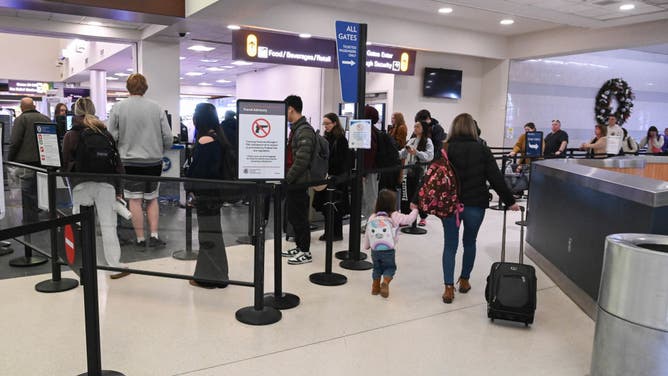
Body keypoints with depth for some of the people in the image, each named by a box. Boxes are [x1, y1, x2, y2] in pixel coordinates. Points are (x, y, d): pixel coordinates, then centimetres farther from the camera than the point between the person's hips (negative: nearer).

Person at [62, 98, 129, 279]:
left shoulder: (71, 135, 4)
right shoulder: (106, 134, 11)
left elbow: (65, 164, 0)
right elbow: (117, 162, 8)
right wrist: (119, 190, 10)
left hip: (82, 185, -2)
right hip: (106, 184, 2)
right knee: (108, 225, 3)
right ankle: (115, 265, 2)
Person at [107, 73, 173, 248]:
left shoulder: (118, 108, -4)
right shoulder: (157, 108, -1)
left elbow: (111, 137, -4)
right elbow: (168, 138, -1)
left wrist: (117, 154, 14)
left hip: (130, 161, -2)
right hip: (154, 161, 2)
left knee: (135, 200, 5)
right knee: (152, 198, 14)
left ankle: (140, 238, 10)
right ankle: (154, 235, 9)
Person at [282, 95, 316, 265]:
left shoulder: (305, 131, -17)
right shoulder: (295, 128, 15)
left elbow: (302, 160, -24)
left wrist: (288, 178, -18)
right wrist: (286, 177, 14)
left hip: (299, 181, -10)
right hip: (292, 181, 10)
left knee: (299, 216, -2)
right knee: (292, 215, 16)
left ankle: (305, 252, 9)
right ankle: (299, 247, 27)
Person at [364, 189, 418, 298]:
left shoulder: (372, 217, 4)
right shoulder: (395, 216, -6)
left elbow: (367, 234, 11)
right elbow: (409, 219, 1)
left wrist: (366, 246, 26)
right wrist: (414, 209, 20)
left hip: (375, 250, 3)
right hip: (388, 250, -3)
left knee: (377, 268, 23)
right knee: (390, 267, 15)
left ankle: (375, 286, 15)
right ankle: (385, 282, -9)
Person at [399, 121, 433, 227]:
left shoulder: (427, 141, -5)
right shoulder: (411, 140, 16)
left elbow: (429, 156, -16)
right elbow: (402, 154, 13)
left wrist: (416, 152, -25)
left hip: (421, 171, -6)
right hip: (410, 170, 6)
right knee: (409, 194, 9)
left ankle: (423, 218, 14)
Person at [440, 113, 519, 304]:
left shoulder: (446, 149, -4)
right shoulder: (482, 150, -3)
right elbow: (496, 179, -3)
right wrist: (510, 201, 6)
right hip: (475, 205, 1)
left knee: (450, 245, 7)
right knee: (469, 242, 19)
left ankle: (449, 287, 3)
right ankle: (464, 281, 31)